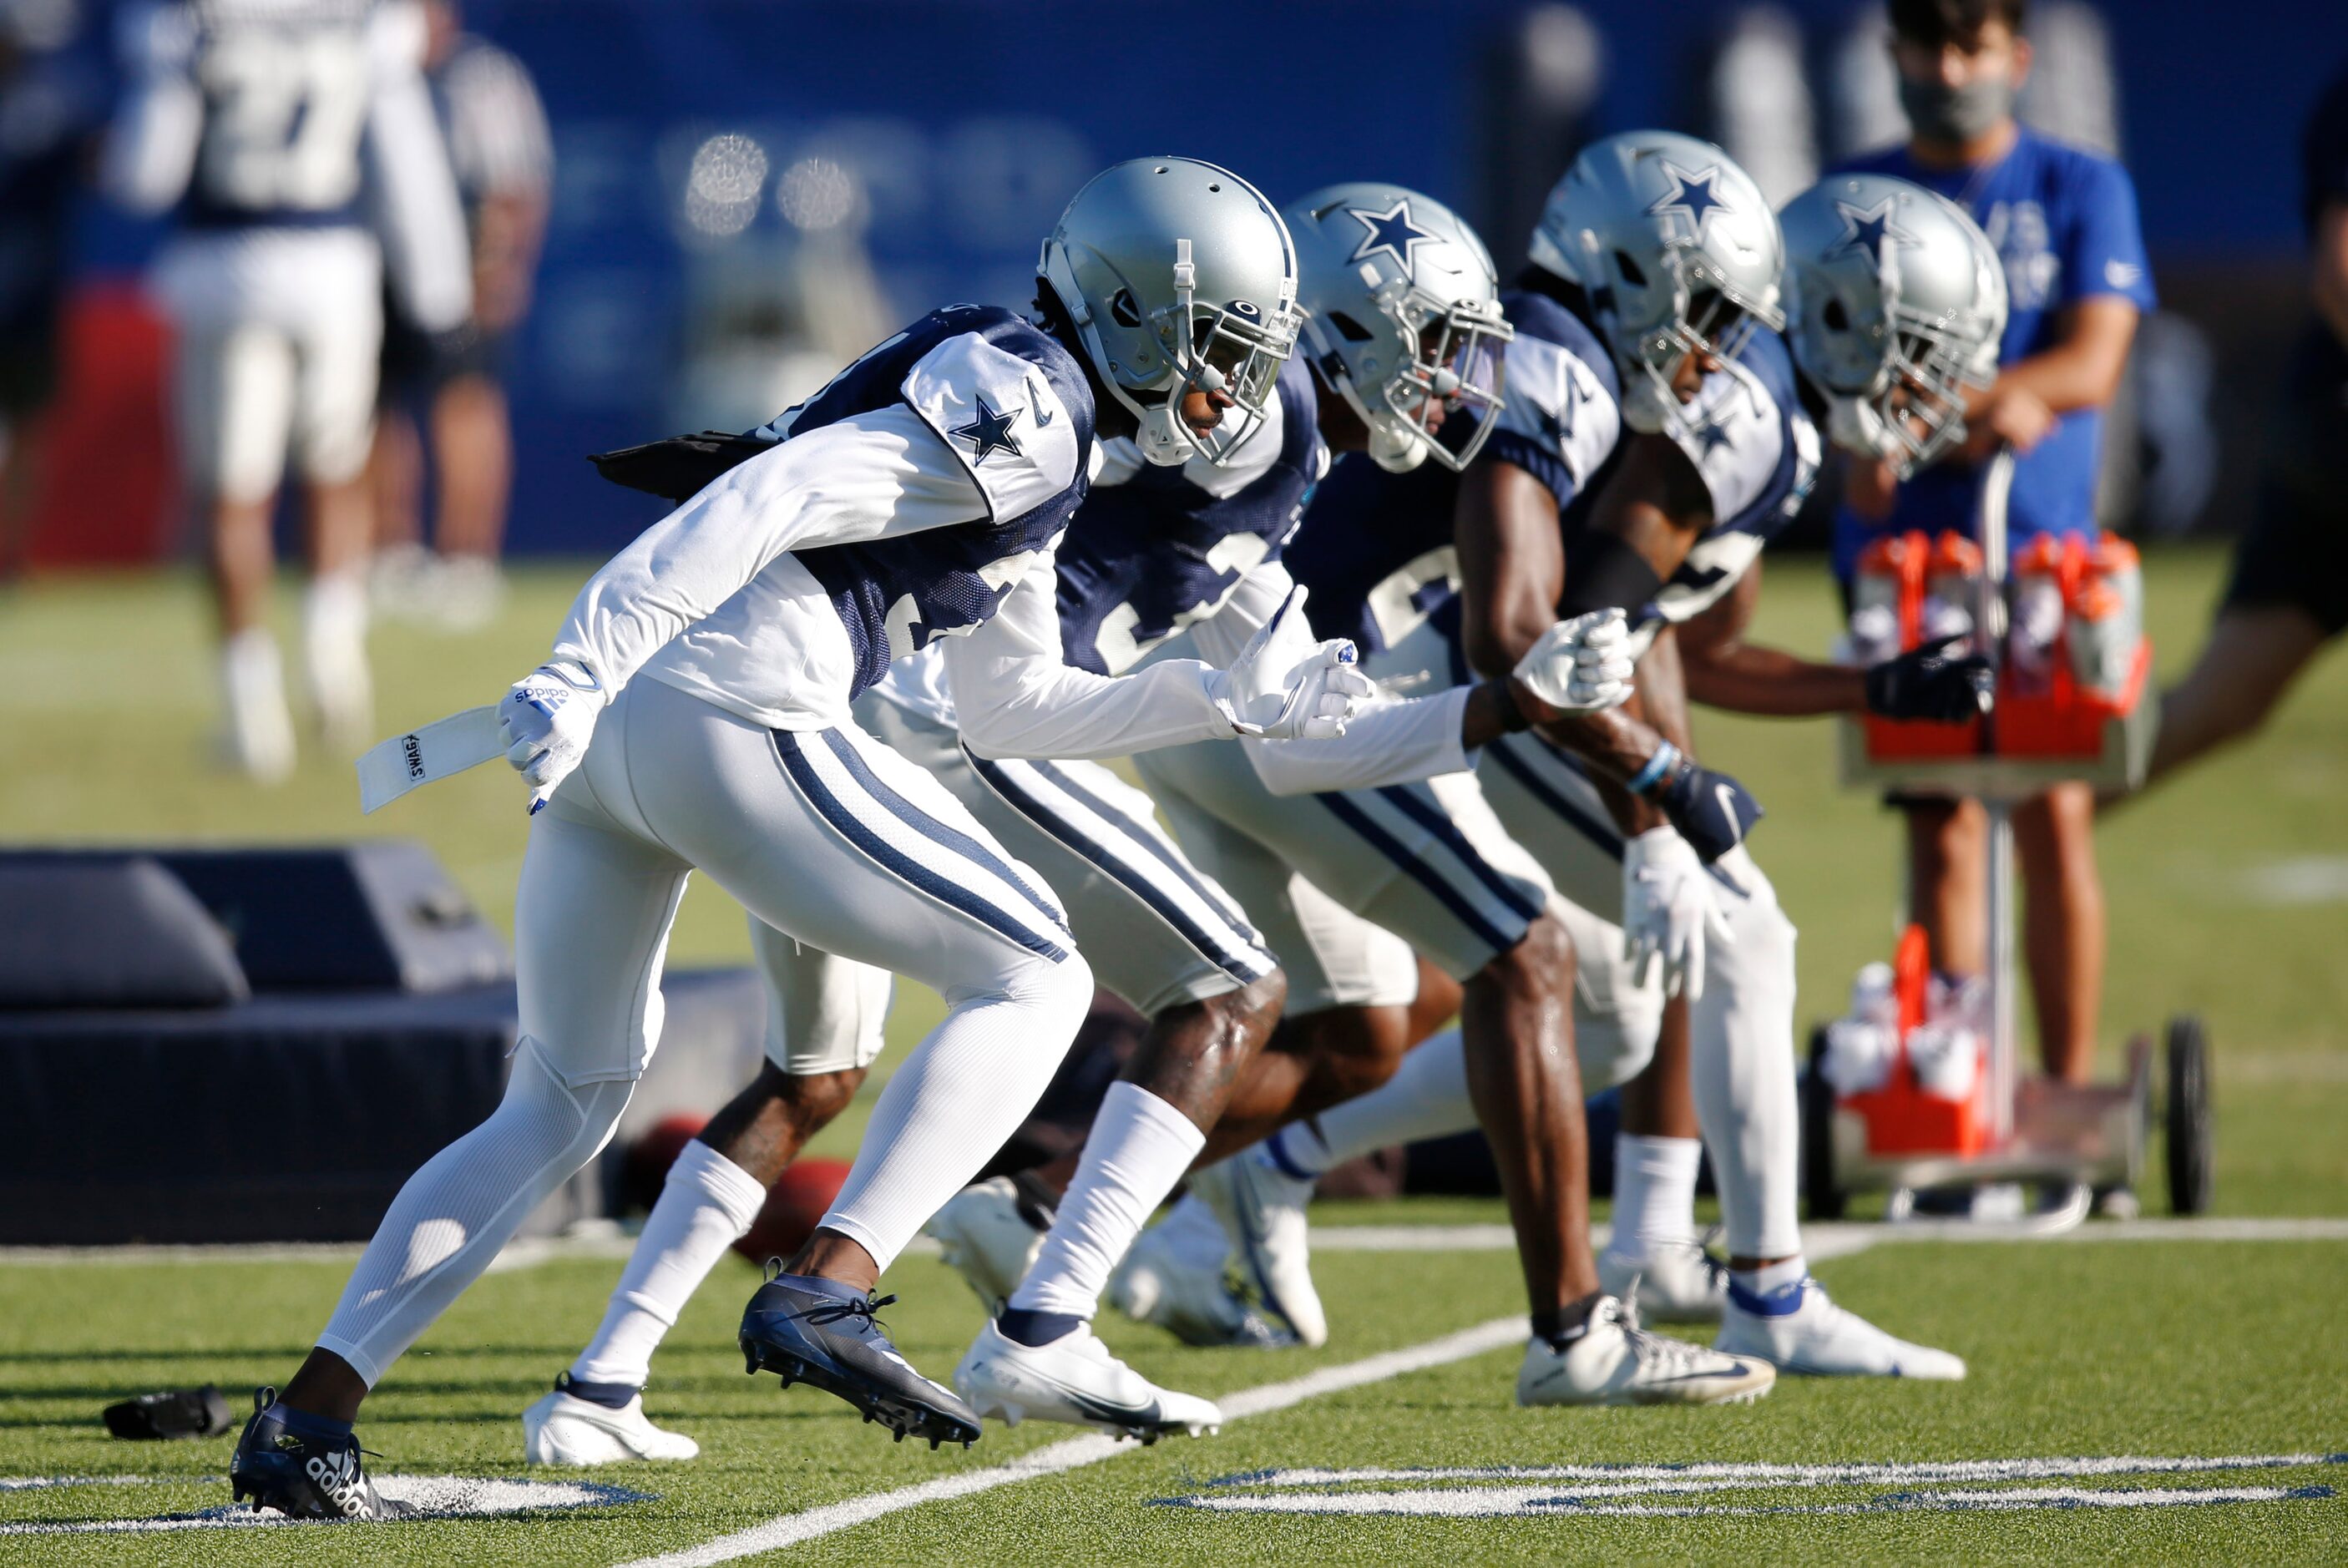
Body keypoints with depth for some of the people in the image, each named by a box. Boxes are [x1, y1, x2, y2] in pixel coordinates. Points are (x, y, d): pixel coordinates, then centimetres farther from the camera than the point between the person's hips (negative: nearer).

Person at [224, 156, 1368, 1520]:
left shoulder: (1020, 429, 26)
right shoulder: (1026, 403, -5)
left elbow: (1012, 705, 34)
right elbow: (778, 501, -15)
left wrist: (1227, 702, 33)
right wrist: (587, 667, -22)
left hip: (607, 741, 10)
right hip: (738, 725, -10)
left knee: (564, 1107, 19)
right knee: (1034, 981, 2)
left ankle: (308, 1418, 13)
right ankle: (826, 1295, -12)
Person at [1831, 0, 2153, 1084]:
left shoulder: (2080, 191, 6)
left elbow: (2089, 366, -5)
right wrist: (1994, 402, -19)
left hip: (2043, 545, -1)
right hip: (1901, 550, 1)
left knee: (2054, 816, -6)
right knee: (1942, 822, -4)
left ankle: (2070, 1090, 0)